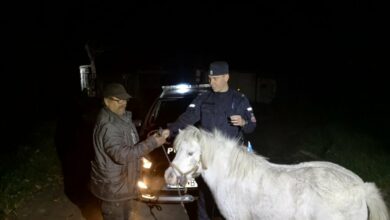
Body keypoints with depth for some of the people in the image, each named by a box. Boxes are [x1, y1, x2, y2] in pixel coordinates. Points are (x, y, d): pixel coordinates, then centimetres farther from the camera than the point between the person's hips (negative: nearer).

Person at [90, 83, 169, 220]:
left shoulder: (123, 118, 4)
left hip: (124, 181, 10)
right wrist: (151, 143, -35)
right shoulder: (107, 126, -29)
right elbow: (122, 155, -36)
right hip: (112, 185, -10)